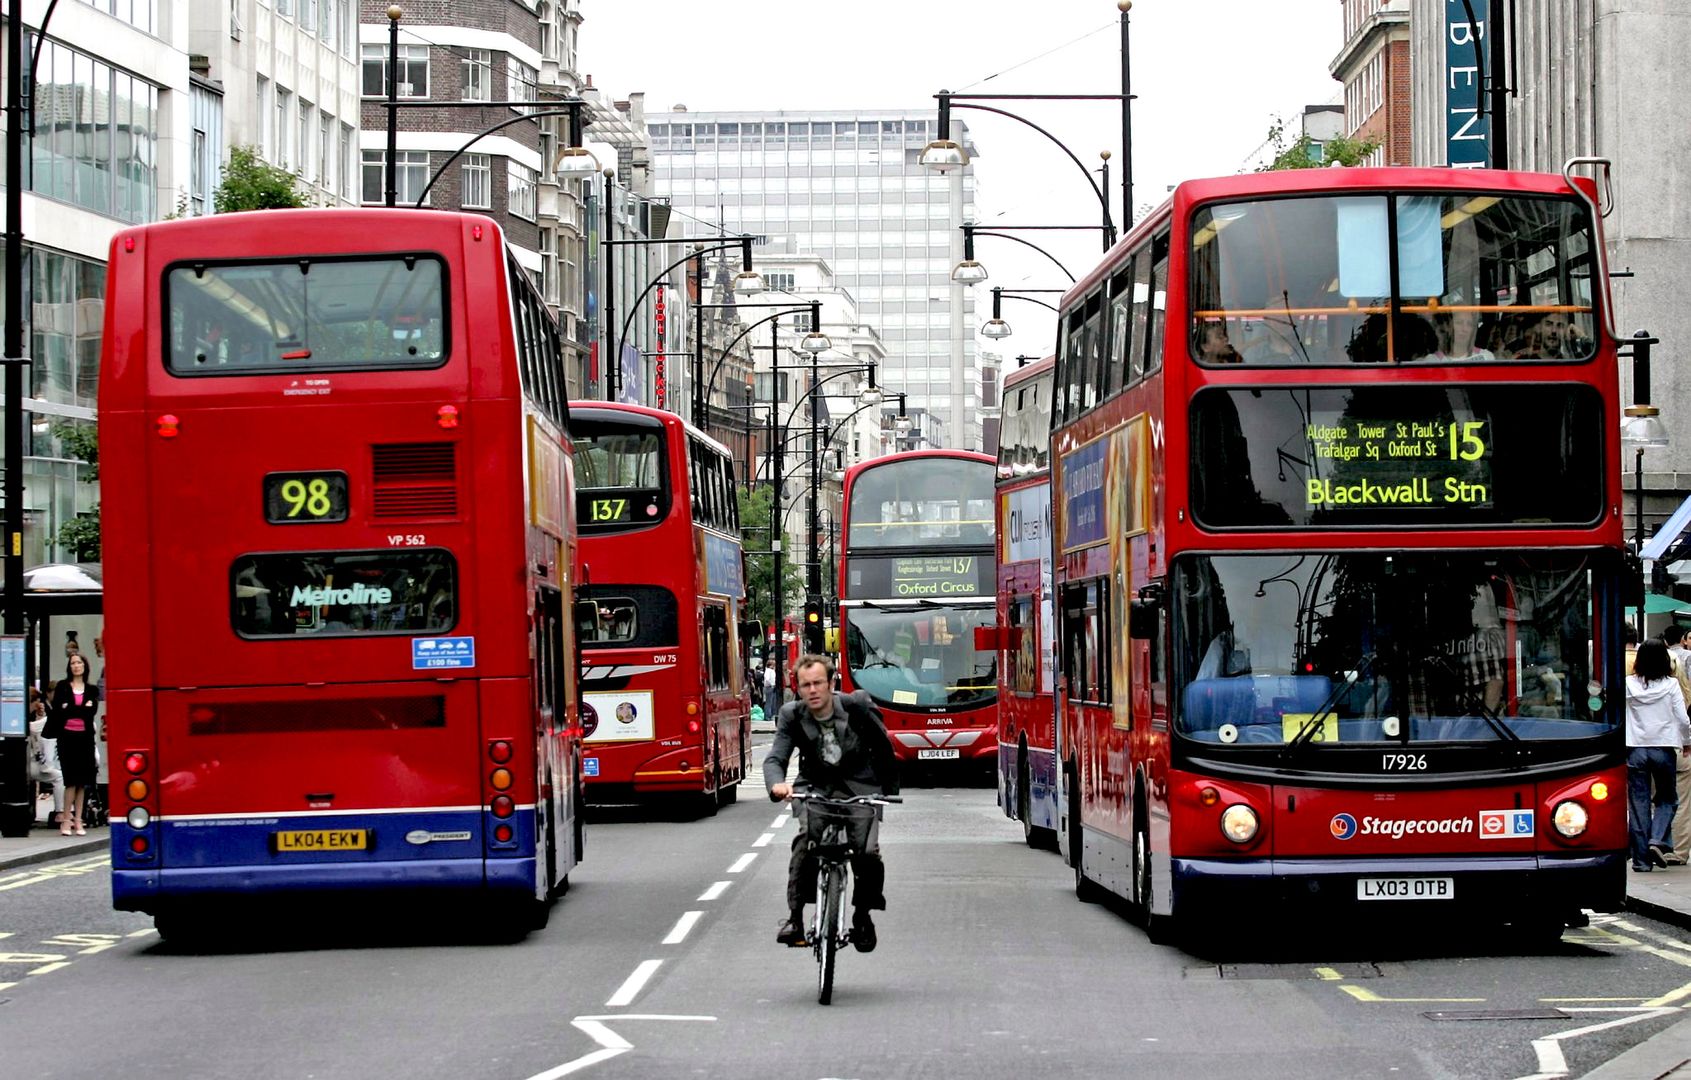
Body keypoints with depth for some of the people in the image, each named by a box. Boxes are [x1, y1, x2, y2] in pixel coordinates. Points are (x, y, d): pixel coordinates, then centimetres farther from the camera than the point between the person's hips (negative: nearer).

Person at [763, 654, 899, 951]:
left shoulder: (858, 706, -12)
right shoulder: (791, 716, -8)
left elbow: (883, 748, 2)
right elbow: (775, 759, -17)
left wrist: (890, 791, 7)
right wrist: (777, 784, -40)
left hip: (860, 790, -1)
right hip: (815, 790, 1)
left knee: (867, 854, -19)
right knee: (806, 843, -28)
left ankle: (862, 916, 7)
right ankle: (795, 917, -23)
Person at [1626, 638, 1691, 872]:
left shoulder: (1628, 684, -2)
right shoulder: (1670, 684, -5)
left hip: (1635, 749, 1)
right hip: (1663, 748, -1)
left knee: (1638, 802, 6)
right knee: (1667, 798, 15)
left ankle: (1641, 858, 5)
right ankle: (1657, 841, -7)